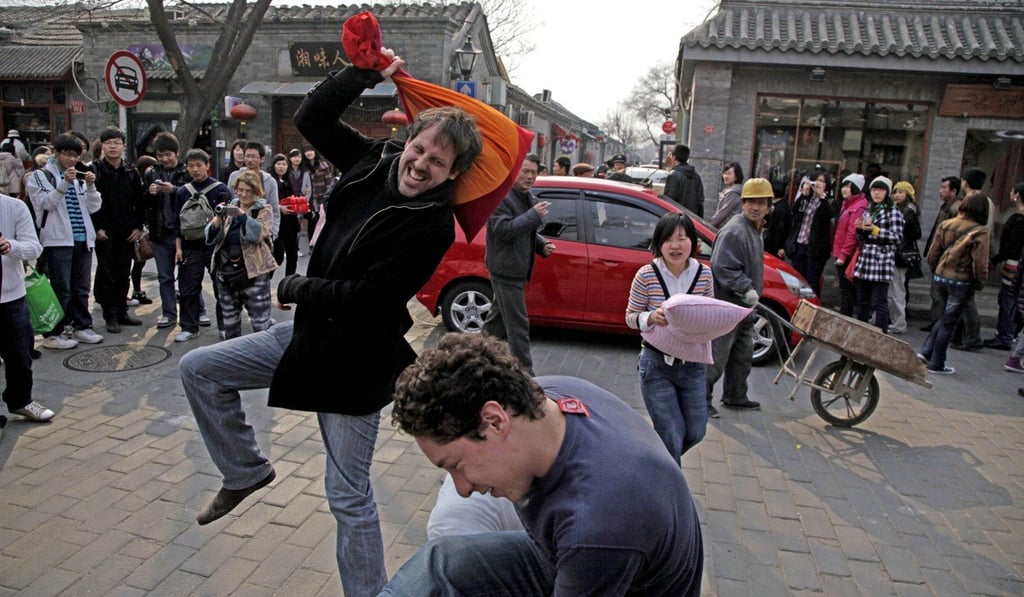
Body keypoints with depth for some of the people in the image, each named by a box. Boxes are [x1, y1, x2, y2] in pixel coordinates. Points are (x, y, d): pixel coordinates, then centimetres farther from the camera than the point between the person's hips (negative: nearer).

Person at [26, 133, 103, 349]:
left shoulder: (80, 177, 16)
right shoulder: (41, 175, 3)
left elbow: (94, 207, 9)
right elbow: (45, 203, -11)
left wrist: (91, 186, -6)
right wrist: (64, 183, -20)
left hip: (83, 239, 5)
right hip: (57, 241, -5)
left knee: (82, 288, 10)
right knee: (61, 289, -6)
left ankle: (82, 327, 20)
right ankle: (53, 334, 1)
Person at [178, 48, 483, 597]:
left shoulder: (434, 227, -22)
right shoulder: (374, 161, -1)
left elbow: (367, 296, -24)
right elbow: (311, 118, 6)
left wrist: (295, 289, -10)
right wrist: (366, 72, -5)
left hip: (356, 357, -7)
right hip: (308, 331, 8)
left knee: (348, 495, 1)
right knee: (198, 369, 12)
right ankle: (245, 471, 28)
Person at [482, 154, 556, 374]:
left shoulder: (529, 199, 14)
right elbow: (502, 230, -25)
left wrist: (542, 245, 5)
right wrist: (534, 215, -26)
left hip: (517, 270, 9)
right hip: (505, 270, -9)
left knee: (498, 320, 19)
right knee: (518, 325, -5)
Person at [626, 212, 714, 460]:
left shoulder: (704, 273, -5)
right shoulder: (646, 275, -14)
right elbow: (631, 316, -4)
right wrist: (652, 317, -25)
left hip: (692, 365, 4)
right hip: (657, 365, -4)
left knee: (695, 433, 18)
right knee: (672, 438, 0)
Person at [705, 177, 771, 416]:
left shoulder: (754, 231, 15)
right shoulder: (734, 231, -19)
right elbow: (722, 267, -25)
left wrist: (753, 291, 20)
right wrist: (746, 289, -27)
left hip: (743, 308, 11)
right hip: (726, 308, -11)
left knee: (743, 355, 19)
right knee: (717, 356, -5)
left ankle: (735, 396, 33)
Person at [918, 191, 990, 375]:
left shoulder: (946, 225, 0)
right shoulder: (979, 232, -14)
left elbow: (932, 255, 3)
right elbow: (980, 264, -17)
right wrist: (980, 283, -1)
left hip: (940, 277, 5)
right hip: (962, 282, -5)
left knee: (946, 317, 22)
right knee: (949, 322, 6)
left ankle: (926, 351, 14)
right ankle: (936, 364, 15)